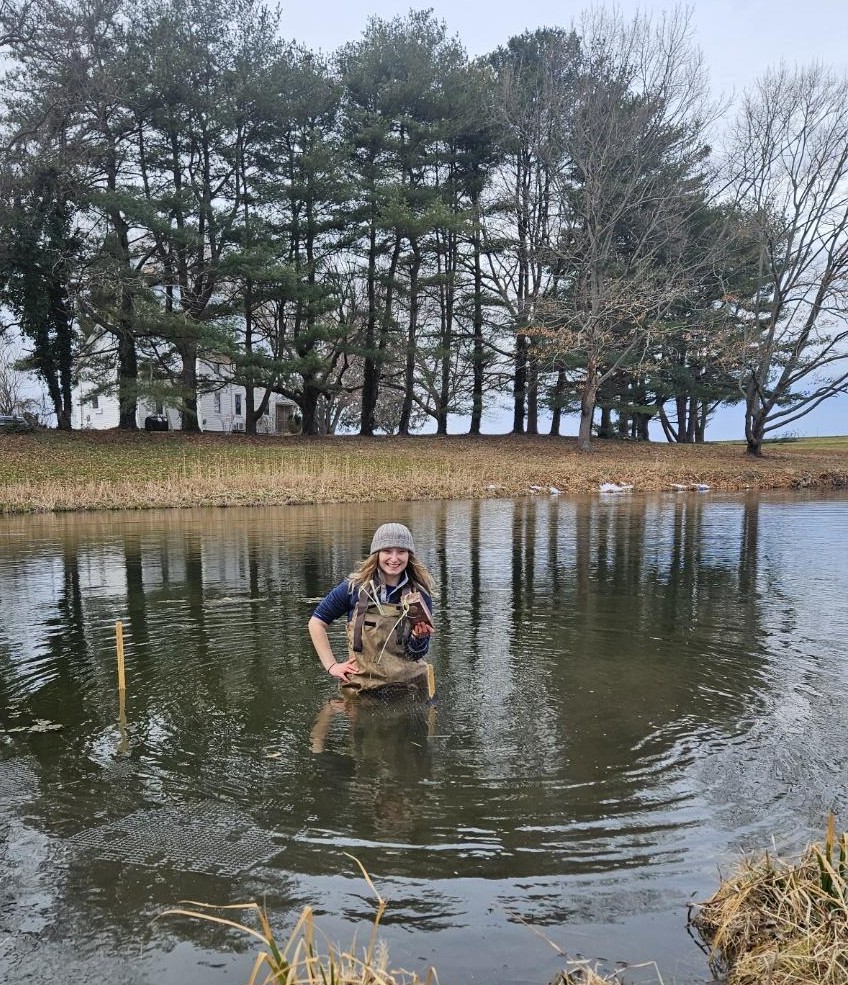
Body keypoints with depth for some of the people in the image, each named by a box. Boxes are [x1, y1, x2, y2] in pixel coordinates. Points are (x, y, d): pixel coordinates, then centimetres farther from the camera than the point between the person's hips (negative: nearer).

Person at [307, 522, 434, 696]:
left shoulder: (419, 595, -3)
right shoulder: (354, 587, -6)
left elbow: (417, 655, 1)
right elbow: (316, 622, 4)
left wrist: (419, 637, -20)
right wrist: (331, 665, -2)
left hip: (409, 688, 0)